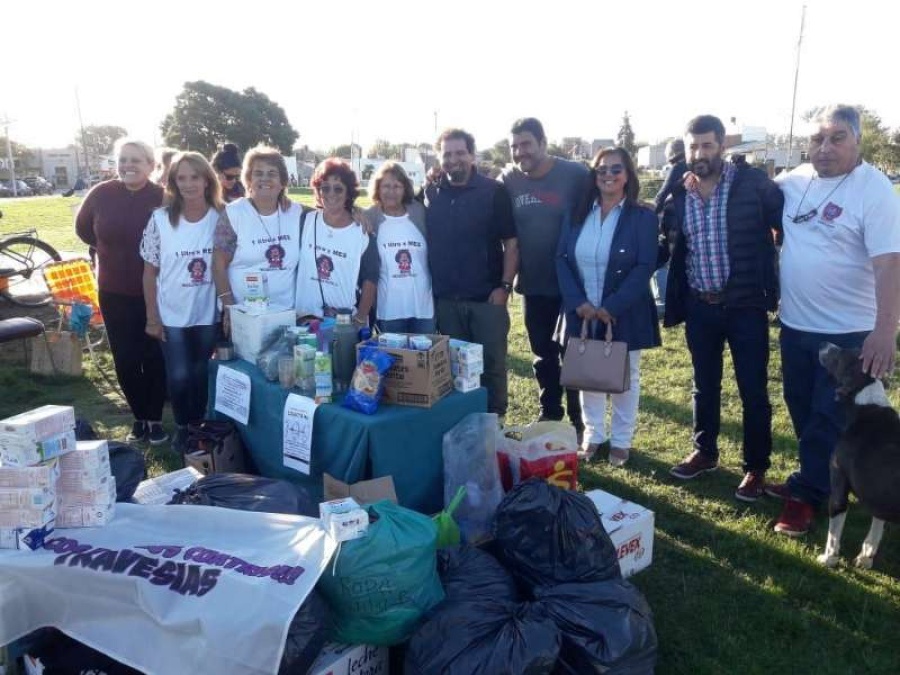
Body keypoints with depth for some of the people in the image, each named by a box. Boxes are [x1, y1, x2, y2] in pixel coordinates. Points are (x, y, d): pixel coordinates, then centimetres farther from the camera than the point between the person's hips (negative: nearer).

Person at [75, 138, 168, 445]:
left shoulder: (164, 197, -13)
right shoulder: (101, 194, -4)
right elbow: (83, 228, 14)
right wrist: (110, 250, 13)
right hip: (114, 293, 3)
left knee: (155, 357, 6)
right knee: (125, 359, 8)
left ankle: (155, 419, 22)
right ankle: (139, 418, 25)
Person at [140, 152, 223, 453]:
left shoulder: (221, 217, -5)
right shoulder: (160, 218, -7)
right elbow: (150, 271, -2)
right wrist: (152, 317, -4)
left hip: (208, 313, 1)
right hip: (172, 315, -1)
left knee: (202, 376, 12)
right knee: (179, 378, 1)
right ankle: (182, 428, 26)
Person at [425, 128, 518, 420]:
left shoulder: (495, 191, -4)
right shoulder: (430, 193, 6)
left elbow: (511, 242, -4)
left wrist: (504, 286, -12)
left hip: (487, 296, -3)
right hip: (444, 298, 3)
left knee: (492, 362, 4)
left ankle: (494, 420, 19)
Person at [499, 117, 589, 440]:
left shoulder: (575, 174, -10)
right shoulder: (508, 180, -1)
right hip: (533, 285, 3)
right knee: (543, 354, 15)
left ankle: (578, 420, 22)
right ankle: (549, 414, 30)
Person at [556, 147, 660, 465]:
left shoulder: (643, 217, -6)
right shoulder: (577, 214, 4)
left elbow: (645, 268, -14)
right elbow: (562, 259, -1)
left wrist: (612, 308, -20)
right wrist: (578, 303, -14)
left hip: (624, 315, -3)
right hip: (583, 314, 3)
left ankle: (621, 441, 26)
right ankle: (593, 435, 31)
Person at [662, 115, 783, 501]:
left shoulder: (754, 184, -8)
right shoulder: (676, 196, 3)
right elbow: (669, 248, 13)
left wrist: (778, 283, -8)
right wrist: (674, 302, 2)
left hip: (746, 305, -3)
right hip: (699, 307, 4)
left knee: (753, 390, 5)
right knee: (704, 386, 17)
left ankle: (756, 468, 21)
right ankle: (705, 453, 34)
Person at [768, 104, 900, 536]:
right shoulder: (794, 180, 2)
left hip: (848, 331, -6)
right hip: (795, 324, 6)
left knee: (828, 419, 5)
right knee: (801, 410, 19)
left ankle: (806, 495, 20)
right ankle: (814, 479, 38)